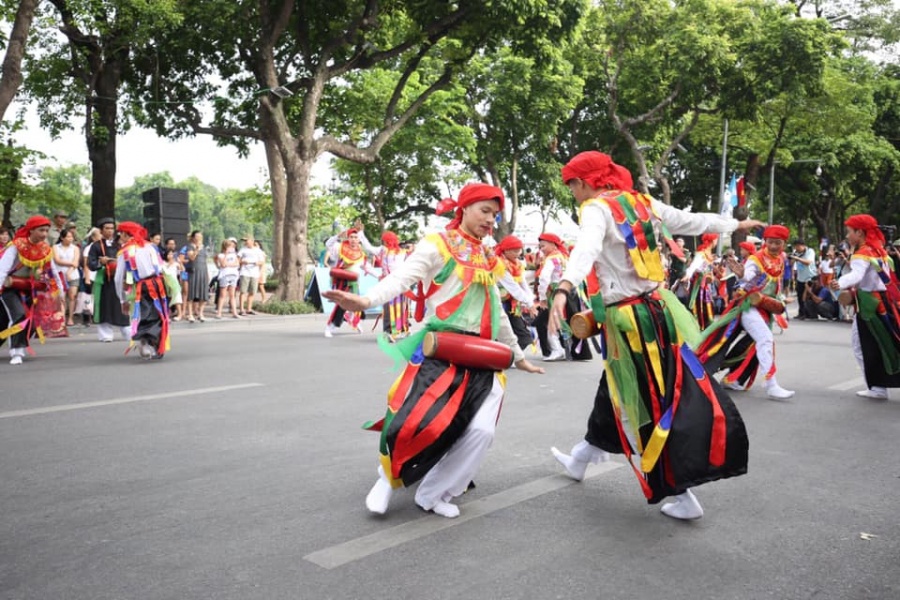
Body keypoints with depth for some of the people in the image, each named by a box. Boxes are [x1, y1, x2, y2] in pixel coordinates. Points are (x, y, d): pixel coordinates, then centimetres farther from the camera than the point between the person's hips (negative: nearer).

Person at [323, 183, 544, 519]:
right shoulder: (437, 244, 1)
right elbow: (402, 277, -16)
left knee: (481, 430, -12)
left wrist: (517, 354, 36)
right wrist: (366, 300, -36)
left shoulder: (488, 260, 21)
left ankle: (434, 494, 8)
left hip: (482, 356, 6)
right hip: (441, 349, -6)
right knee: (417, 420, -21)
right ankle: (389, 479, 11)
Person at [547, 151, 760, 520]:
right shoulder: (643, 203, 10)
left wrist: (564, 288, -50)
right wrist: (736, 225, 38)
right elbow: (693, 221, 20)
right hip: (658, 308, 8)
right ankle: (581, 459, 40)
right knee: (615, 388, 21)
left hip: (629, 319, -8)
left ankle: (683, 498, 8)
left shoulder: (596, 209, -11)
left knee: (654, 405, 0)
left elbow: (586, 248, -33)